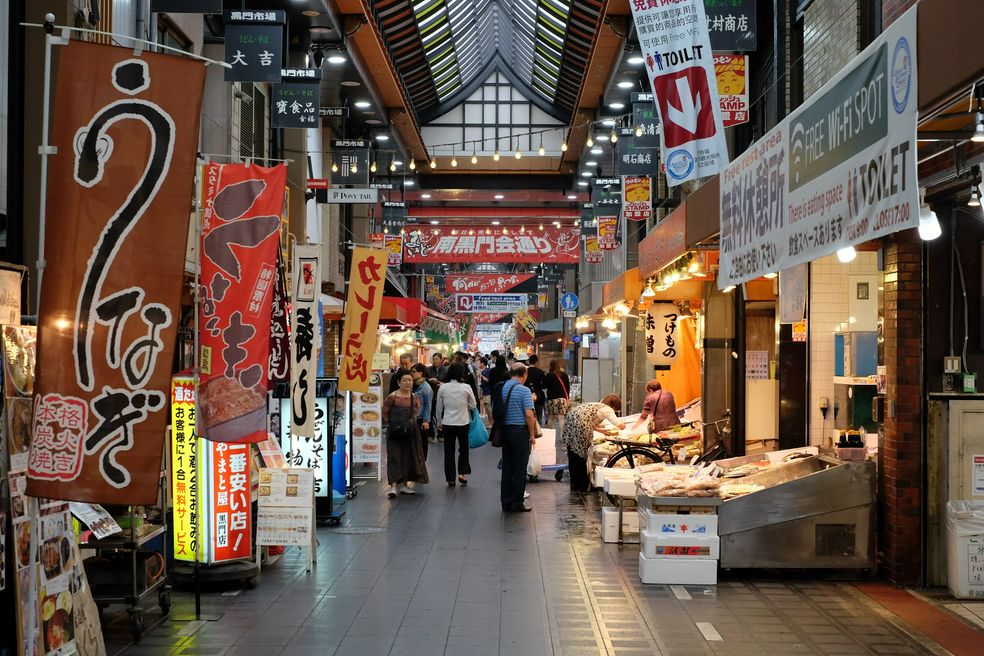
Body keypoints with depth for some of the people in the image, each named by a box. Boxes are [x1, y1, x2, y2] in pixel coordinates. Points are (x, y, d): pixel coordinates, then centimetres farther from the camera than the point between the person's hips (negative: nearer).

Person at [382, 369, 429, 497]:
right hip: (394, 432, -5)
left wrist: (411, 422, 8)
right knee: (394, 457, -9)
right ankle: (393, 486, -14)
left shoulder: (414, 398, 3)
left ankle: (404, 484, 22)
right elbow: (385, 413, -4)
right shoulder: (392, 397, -12)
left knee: (407, 457, 10)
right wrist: (390, 424, -4)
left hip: (409, 432, 5)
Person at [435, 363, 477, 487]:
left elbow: (439, 408, 4)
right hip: (463, 422, -1)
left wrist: (439, 422, 17)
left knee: (449, 451, 9)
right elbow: (473, 405, -2)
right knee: (464, 449, 18)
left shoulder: (443, 388, -5)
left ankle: (450, 479, 11)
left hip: (447, 423, 1)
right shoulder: (466, 387, -11)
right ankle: (462, 473, 7)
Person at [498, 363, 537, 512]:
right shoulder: (524, 390, -12)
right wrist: (532, 434, -7)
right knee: (519, 469, 0)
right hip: (520, 431, -6)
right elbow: (529, 415, -16)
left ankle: (506, 502, 14)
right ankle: (517, 503, 3)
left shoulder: (501, 388, 6)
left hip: (505, 430, 6)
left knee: (507, 467, 11)